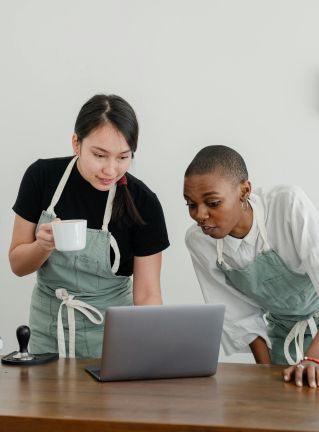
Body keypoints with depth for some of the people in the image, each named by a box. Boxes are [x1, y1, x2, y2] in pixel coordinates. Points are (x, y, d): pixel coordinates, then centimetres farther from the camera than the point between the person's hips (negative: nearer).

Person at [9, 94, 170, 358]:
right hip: (47, 332, 2)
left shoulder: (143, 203, -16)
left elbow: (147, 294, -13)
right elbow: (18, 264, -3)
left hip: (110, 334, -1)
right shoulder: (42, 176, -11)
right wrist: (44, 245, -24)